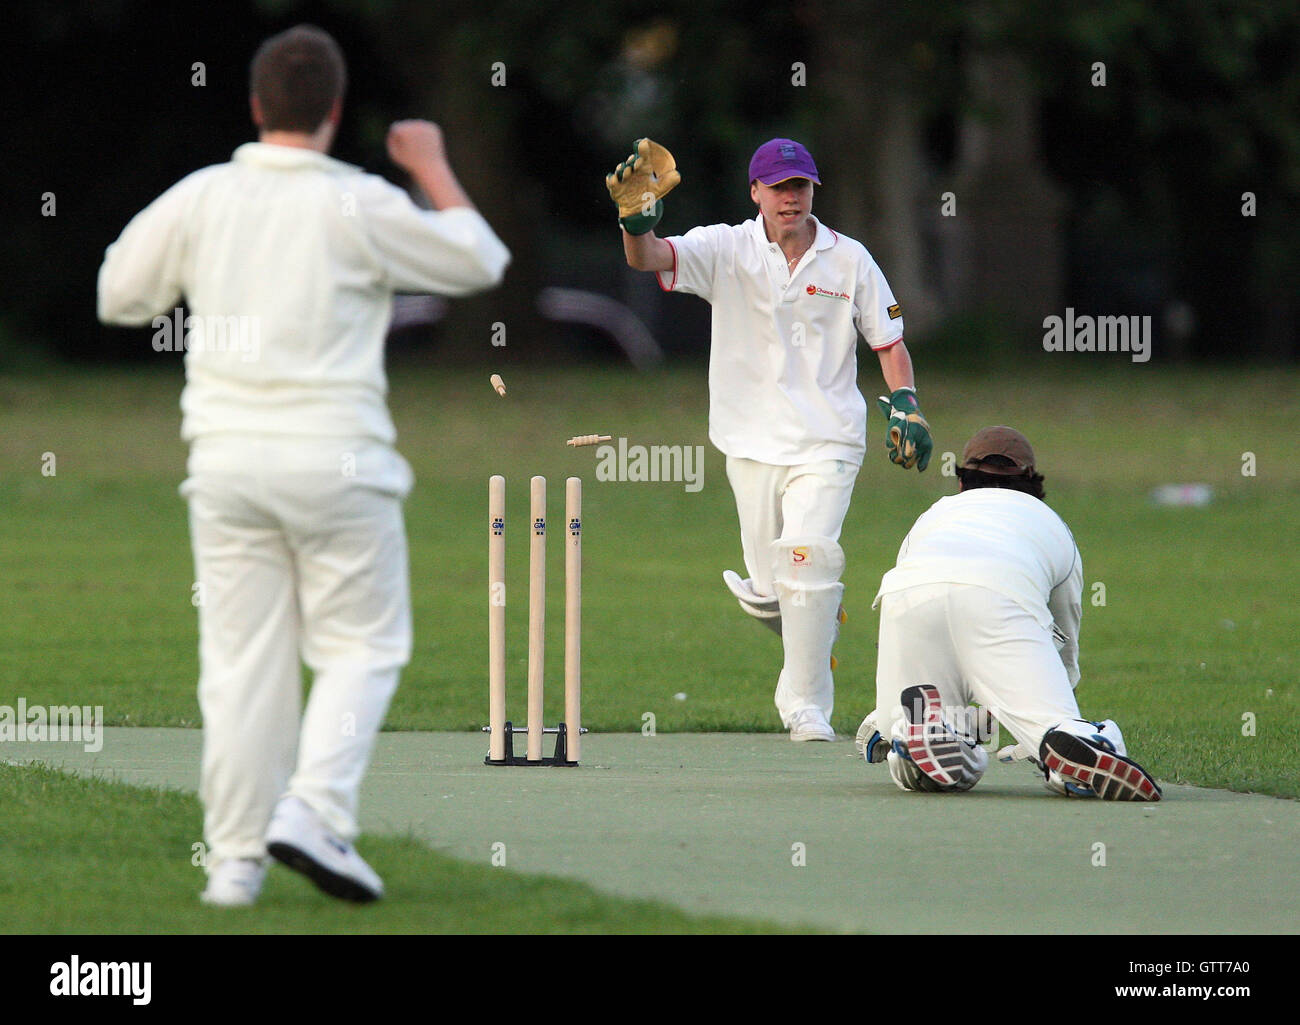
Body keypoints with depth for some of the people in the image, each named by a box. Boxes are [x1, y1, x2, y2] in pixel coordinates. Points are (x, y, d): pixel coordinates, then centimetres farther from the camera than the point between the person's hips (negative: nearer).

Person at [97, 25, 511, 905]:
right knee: (361, 646, 7)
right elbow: (479, 262, 4)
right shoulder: (358, 206, -7)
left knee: (240, 660, 7)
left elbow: (119, 295, 13)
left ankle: (235, 858, 5)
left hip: (226, 459, 4)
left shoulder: (199, 199, 2)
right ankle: (314, 811, -12)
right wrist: (433, 167, 16)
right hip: (334, 457, -3)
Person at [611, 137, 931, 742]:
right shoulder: (725, 249, 0)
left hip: (826, 444, -1)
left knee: (808, 560, -20)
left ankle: (807, 705, -12)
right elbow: (648, 258, -16)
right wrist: (636, 219, -38)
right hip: (752, 444, 1)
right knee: (769, 591, 3)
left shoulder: (849, 260, 4)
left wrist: (905, 405, -5)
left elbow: (888, 341, 11)